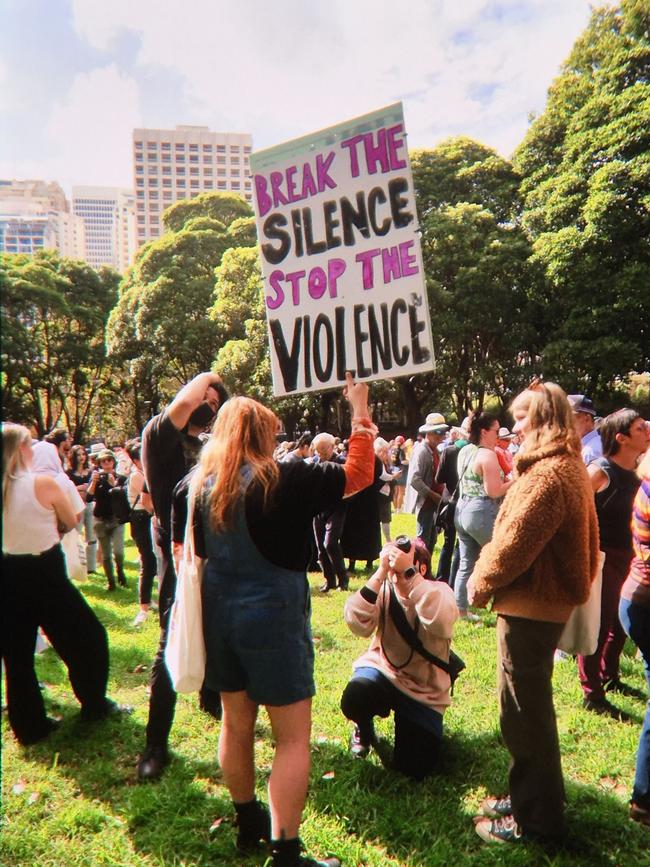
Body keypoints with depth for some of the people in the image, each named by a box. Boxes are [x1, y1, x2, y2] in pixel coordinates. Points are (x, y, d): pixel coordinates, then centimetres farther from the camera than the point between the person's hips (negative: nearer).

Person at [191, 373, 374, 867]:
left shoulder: (203, 485, 1)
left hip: (219, 615, 7)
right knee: (293, 737, 5)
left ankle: (248, 823, 39)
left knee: (237, 723, 21)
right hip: (272, 617, -6)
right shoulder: (283, 481, -17)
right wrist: (360, 410, -5)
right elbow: (358, 474, -13)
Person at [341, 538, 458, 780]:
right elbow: (358, 624, -28)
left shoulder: (438, 592, -13)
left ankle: (414, 727, 27)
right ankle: (364, 730, 6)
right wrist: (381, 572, -32)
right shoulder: (384, 590, -9)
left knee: (415, 768, -7)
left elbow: (441, 624, -37)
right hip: (383, 670, 1)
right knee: (353, 700, -32)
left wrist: (409, 572, -41)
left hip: (424, 689, 0)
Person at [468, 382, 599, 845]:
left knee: (524, 712, 4)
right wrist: (490, 580, 10)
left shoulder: (548, 473, -22)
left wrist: (481, 584, -7)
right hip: (545, 602, 10)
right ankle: (531, 796, 36)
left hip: (530, 606, -10)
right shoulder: (568, 466, 10)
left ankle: (536, 817, 19)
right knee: (530, 707, 21)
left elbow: (515, 542, -24)